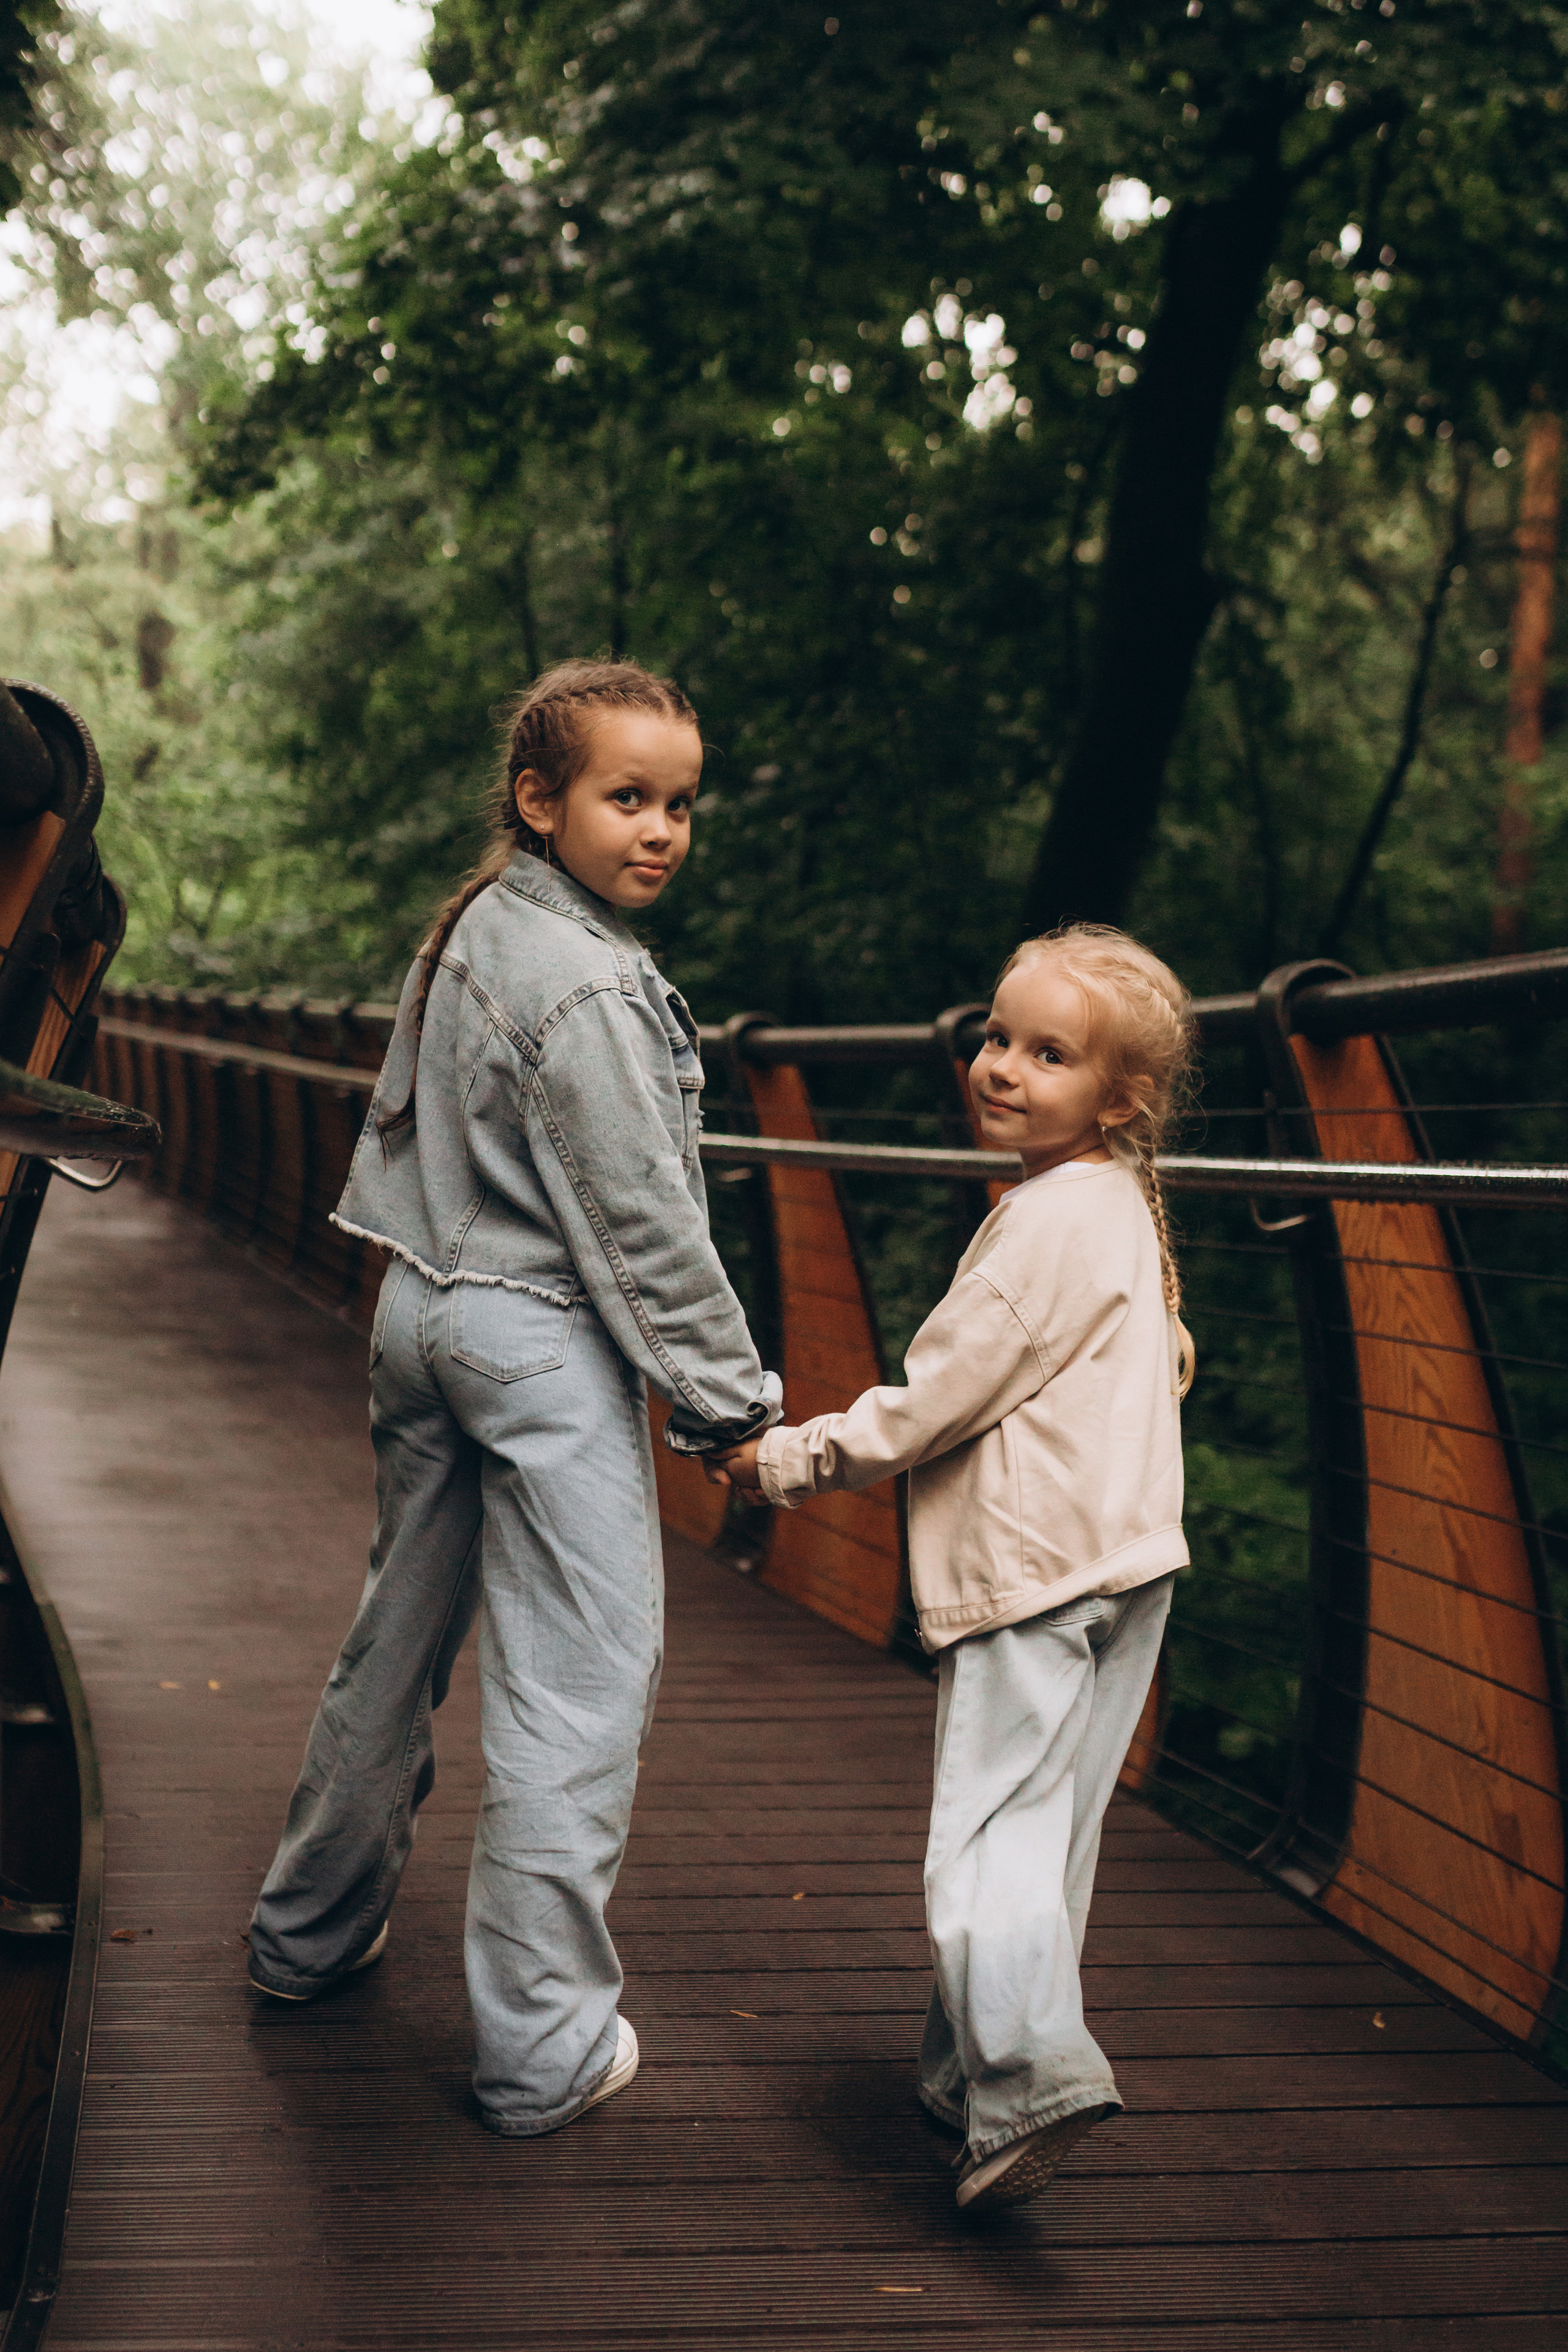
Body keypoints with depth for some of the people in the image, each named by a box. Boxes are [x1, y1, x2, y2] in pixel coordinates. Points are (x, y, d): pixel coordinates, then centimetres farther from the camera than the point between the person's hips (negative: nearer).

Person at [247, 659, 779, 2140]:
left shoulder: (472, 931, 9)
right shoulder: (585, 984, -19)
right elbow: (639, 1218, -18)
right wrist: (728, 1395, -10)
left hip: (423, 1309, 9)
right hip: (542, 1345, -9)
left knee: (397, 1639, 21)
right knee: (576, 1684, -2)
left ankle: (312, 1933, 36)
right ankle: (543, 2048, 3)